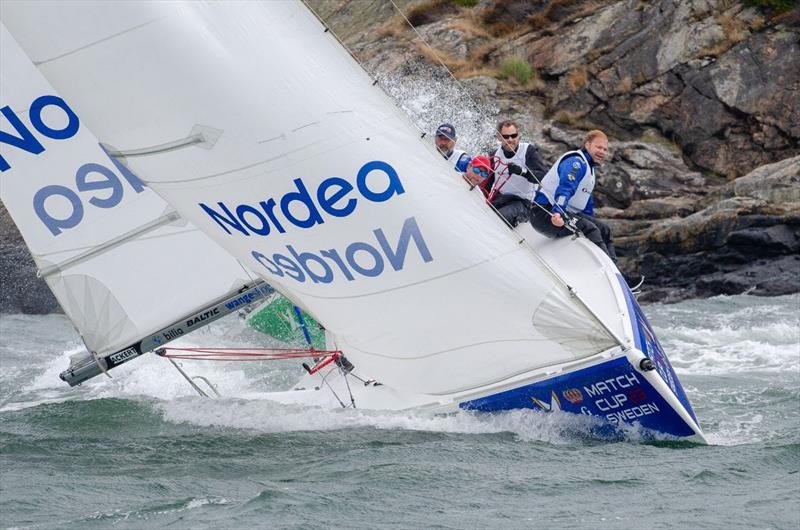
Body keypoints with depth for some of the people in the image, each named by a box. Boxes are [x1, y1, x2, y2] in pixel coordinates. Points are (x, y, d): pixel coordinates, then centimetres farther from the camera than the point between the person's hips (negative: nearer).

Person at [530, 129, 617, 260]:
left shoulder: (589, 168, 21)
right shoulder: (575, 162, -13)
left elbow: (587, 205, 31)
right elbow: (565, 188, -32)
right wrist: (558, 212, -46)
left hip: (565, 213, 11)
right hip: (546, 213, -11)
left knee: (604, 230, 6)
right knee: (588, 228, -29)